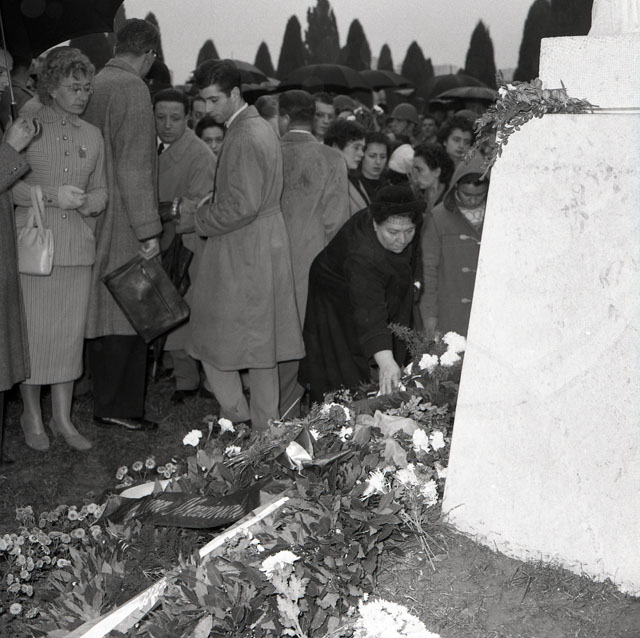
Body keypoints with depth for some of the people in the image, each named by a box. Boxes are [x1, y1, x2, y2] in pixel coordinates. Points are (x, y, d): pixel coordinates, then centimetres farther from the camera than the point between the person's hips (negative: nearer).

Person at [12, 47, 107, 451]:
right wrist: (51, 195, -16)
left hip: (78, 247, 4)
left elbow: (101, 191, 18)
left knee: (70, 332, 6)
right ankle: (32, 416, 15)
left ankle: (63, 418, 16)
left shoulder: (92, 136, 13)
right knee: (33, 330, -1)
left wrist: (88, 201, -5)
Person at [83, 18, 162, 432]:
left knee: (102, 312, 13)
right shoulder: (132, 89, -12)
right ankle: (119, 408, 1)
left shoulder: (95, 85, 12)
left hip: (94, 223, 9)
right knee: (128, 315, -3)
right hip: (124, 226, -9)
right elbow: (134, 167, -18)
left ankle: (107, 402, 22)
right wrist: (148, 230, -17)